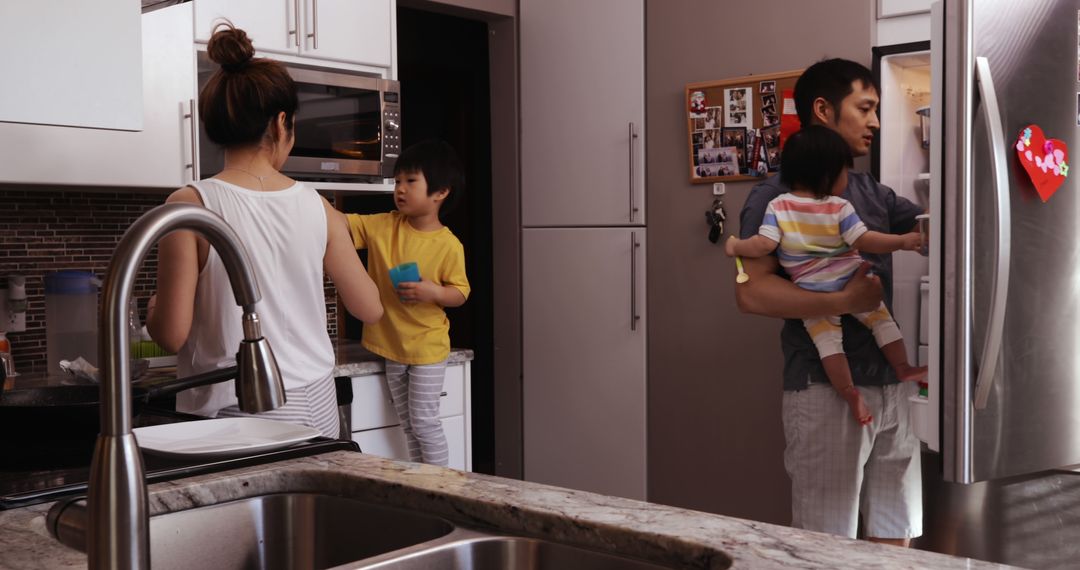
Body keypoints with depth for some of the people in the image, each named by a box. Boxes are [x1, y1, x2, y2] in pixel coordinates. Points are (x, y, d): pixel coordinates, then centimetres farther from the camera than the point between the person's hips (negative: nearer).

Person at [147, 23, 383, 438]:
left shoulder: (191, 205, -10)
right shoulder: (317, 209, -1)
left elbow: (171, 335, -11)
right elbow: (370, 309, 9)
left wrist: (154, 308, 11)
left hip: (233, 411, -3)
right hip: (313, 406, 3)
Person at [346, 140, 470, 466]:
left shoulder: (448, 245, -13)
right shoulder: (383, 226, -1)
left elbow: (460, 293, -8)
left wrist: (433, 292, -27)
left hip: (427, 348, -5)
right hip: (392, 346, 6)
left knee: (423, 420, -3)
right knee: (407, 423, 15)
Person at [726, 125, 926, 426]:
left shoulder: (778, 207, -6)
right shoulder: (840, 208, -10)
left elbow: (764, 245, -14)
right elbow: (864, 241, -14)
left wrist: (735, 246, 2)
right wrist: (903, 241, -5)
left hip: (812, 293, 1)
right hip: (852, 284, -1)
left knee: (826, 339, 6)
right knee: (882, 319, 17)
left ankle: (848, 391, -5)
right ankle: (903, 368, 21)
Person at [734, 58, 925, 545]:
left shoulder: (873, 193, 14)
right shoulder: (776, 196, -6)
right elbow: (751, 292, -16)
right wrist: (843, 302, -24)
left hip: (894, 385, 7)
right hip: (827, 391, -6)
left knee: (895, 541, 12)